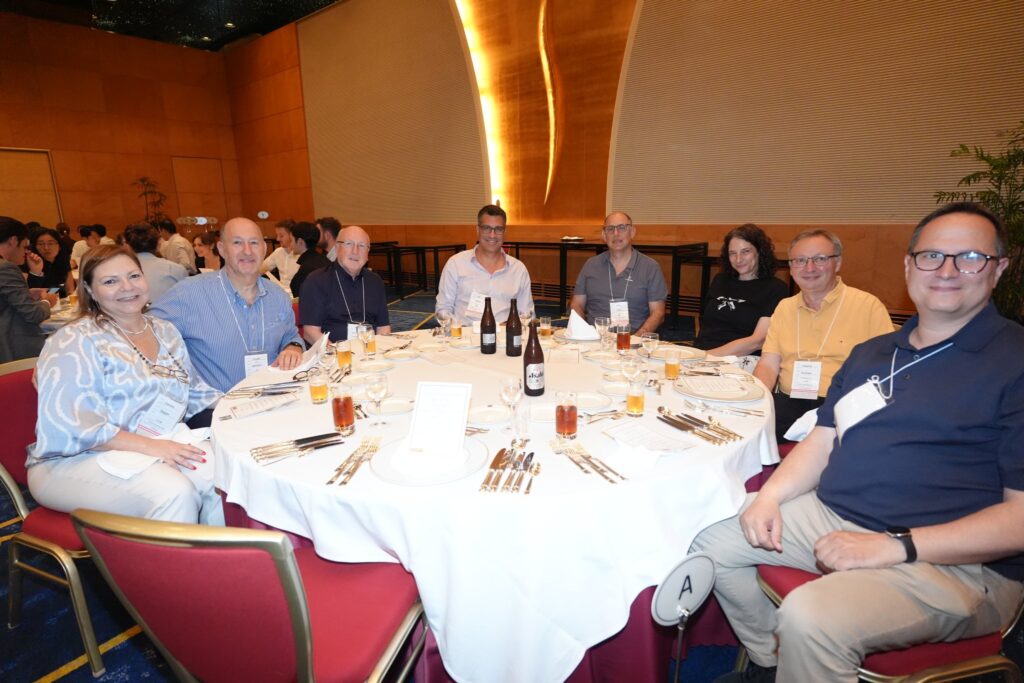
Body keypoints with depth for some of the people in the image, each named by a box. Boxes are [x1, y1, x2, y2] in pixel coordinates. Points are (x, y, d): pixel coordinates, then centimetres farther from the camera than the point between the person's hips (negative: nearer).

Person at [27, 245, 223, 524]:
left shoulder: (166, 332, 12)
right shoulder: (75, 341, -8)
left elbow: (194, 393, 17)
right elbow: (69, 424, -18)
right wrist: (150, 446, -26)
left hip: (159, 447, 6)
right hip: (78, 460, -5)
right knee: (174, 492, -32)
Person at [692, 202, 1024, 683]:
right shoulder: (872, 353, 13)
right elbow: (824, 440, 13)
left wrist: (895, 546, -21)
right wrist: (771, 495, -3)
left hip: (955, 560, -6)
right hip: (832, 517, 7)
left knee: (809, 616, -32)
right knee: (712, 545, 4)